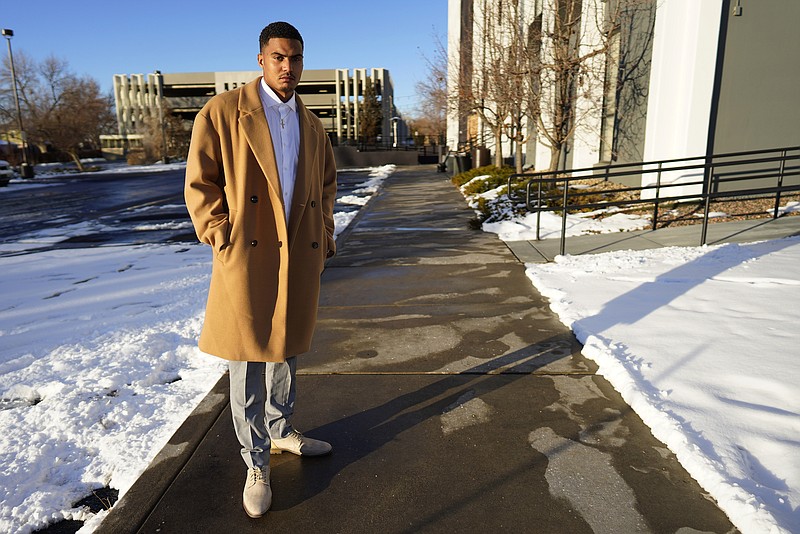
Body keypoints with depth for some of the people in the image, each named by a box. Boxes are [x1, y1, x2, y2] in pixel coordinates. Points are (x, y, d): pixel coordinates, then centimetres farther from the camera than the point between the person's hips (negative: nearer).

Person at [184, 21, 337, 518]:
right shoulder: (223, 112, -4)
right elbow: (200, 183, -4)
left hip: (301, 257, 5)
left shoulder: (312, 124, 13)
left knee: (285, 352, 18)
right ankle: (257, 463, 20)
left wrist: (325, 234, 13)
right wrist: (222, 239, -11)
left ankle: (281, 429, 39)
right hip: (248, 257, -5)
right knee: (248, 363, 4)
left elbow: (326, 184, 23)